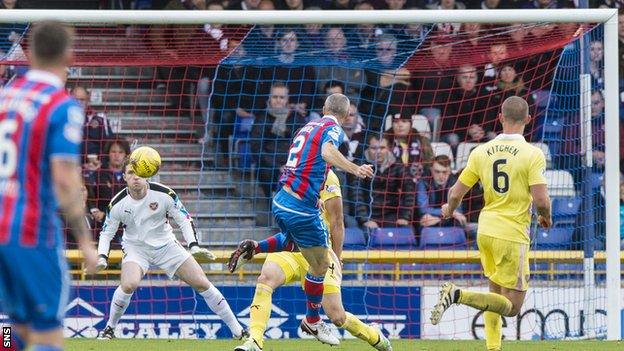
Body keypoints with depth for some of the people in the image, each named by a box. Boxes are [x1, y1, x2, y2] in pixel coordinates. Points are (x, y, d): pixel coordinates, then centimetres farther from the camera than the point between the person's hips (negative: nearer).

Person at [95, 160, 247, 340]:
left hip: (166, 245, 1)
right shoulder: (118, 204, -14)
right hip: (136, 249, -1)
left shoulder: (164, 194, -16)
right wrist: (102, 257, -16)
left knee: (202, 283, -5)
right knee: (128, 285, -30)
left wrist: (194, 246, -22)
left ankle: (238, 330, 4)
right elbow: (106, 233, -1)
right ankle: (109, 329, -6)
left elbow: (184, 220, -8)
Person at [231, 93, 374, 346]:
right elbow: (327, 152, -31)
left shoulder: (309, 126, 16)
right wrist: (355, 169, -44)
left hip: (281, 202, 8)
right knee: (320, 266, 6)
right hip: (301, 209, -8)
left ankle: (252, 248, 28)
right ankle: (312, 321, 19)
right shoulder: (333, 129, -8)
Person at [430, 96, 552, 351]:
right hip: (513, 234, -6)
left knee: (496, 293, 23)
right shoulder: (532, 154, -12)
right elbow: (541, 200, -18)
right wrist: (546, 218, 5)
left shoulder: (481, 152, 1)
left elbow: (456, 193, 3)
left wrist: (449, 210, 26)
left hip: (486, 230, 6)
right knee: (511, 306, -1)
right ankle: (458, 295, -21)